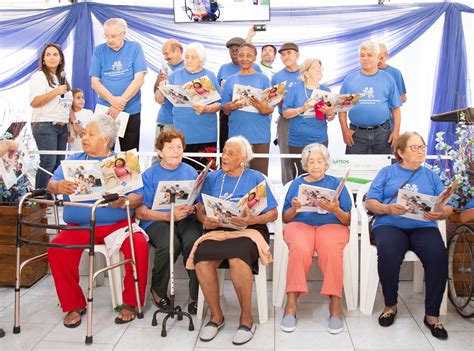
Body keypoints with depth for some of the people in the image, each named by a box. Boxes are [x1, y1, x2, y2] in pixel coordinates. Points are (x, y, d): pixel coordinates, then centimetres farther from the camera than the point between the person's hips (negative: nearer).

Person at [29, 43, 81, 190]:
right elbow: (34, 102, -15)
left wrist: (74, 123, 15)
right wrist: (55, 92, -20)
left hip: (62, 127, 7)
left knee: (59, 164, 5)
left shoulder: (62, 78, 17)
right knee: (48, 164, -12)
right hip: (45, 126, -7)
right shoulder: (39, 76, -5)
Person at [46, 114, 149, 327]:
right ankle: (74, 305, -6)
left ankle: (130, 303, -8)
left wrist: (122, 202, -21)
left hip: (118, 223, -2)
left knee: (139, 245, -28)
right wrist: (59, 187, -17)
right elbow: (51, 185, 7)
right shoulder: (74, 160, 18)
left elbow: (138, 197, 0)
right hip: (79, 225, 2)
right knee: (57, 248, -26)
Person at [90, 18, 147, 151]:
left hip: (131, 110, -1)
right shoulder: (99, 50, 2)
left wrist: (121, 102, -14)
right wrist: (113, 100, -17)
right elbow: (95, 82, -1)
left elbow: (139, 79, -9)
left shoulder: (134, 48, -2)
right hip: (105, 110, 1)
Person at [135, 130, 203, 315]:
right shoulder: (149, 175, 6)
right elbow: (140, 212, -2)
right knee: (170, 244, -33)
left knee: (193, 241, -32)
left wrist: (191, 209, -14)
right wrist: (168, 215, -17)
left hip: (186, 219, 2)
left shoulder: (191, 172, 14)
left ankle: (195, 295, -14)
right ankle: (158, 290, -3)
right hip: (156, 221, -1)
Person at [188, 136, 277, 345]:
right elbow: (200, 210, 13)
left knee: (237, 257, -36)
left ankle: (246, 318, -16)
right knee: (201, 257, -30)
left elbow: (273, 214, 4)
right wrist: (205, 219, -10)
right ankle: (216, 316, -10)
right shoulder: (212, 178, 16)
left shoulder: (256, 178, 8)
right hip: (217, 229, 3)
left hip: (249, 230, -2)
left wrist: (252, 220, -15)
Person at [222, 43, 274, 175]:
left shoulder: (263, 79, 5)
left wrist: (263, 109, -19)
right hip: (237, 135, 2)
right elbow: (225, 110, 10)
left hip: (260, 135, -1)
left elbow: (271, 109, 4)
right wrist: (230, 107, -12)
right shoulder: (231, 80, 10)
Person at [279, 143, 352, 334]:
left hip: (331, 225, 0)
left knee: (331, 249, -37)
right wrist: (294, 208, -8)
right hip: (300, 224, 1)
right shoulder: (296, 184, 20)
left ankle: (335, 304, -30)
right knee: (300, 248, -36)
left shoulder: (336, 183, 16)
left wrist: (335, 210, -12)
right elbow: (286, 218, 13)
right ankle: (291, 302, -30)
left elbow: (348, 221, 9)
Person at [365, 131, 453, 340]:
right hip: (389, 225, -1)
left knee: (439, 256, -30)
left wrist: (441, 214, -11)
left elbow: (448, 207, 12)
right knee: (388, 254, -34)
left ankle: (432, 315, -14)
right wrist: (388, 208, -14)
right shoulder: (387, 172, 16)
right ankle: (390, 305, -8)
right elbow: (370, 202, 6)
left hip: (424, 227, 2)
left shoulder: (431, 176, 23)